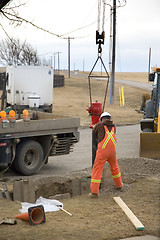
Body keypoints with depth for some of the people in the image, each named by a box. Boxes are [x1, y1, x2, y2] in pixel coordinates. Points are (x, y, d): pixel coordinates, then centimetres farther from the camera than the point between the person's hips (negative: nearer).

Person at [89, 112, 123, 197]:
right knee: (114, 166, 29)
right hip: (112, 151, 4)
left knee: (97, 171, 0)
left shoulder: (99, 124, -1)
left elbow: (94, 131, 18)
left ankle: (94, 191, -6)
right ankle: (118, 184, 45)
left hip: (102, 151, -4)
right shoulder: (113, 126, 12)